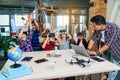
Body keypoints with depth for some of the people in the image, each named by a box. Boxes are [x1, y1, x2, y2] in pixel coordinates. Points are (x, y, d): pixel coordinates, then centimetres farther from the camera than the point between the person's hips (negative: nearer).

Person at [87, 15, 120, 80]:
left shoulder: (113, 28, -29)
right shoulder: (98, 29, -10)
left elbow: (108, 44, -30)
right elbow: (93, 39, -4)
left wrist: (97, 52, -29)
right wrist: (88, 50, -15)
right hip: (112, 53, 6)